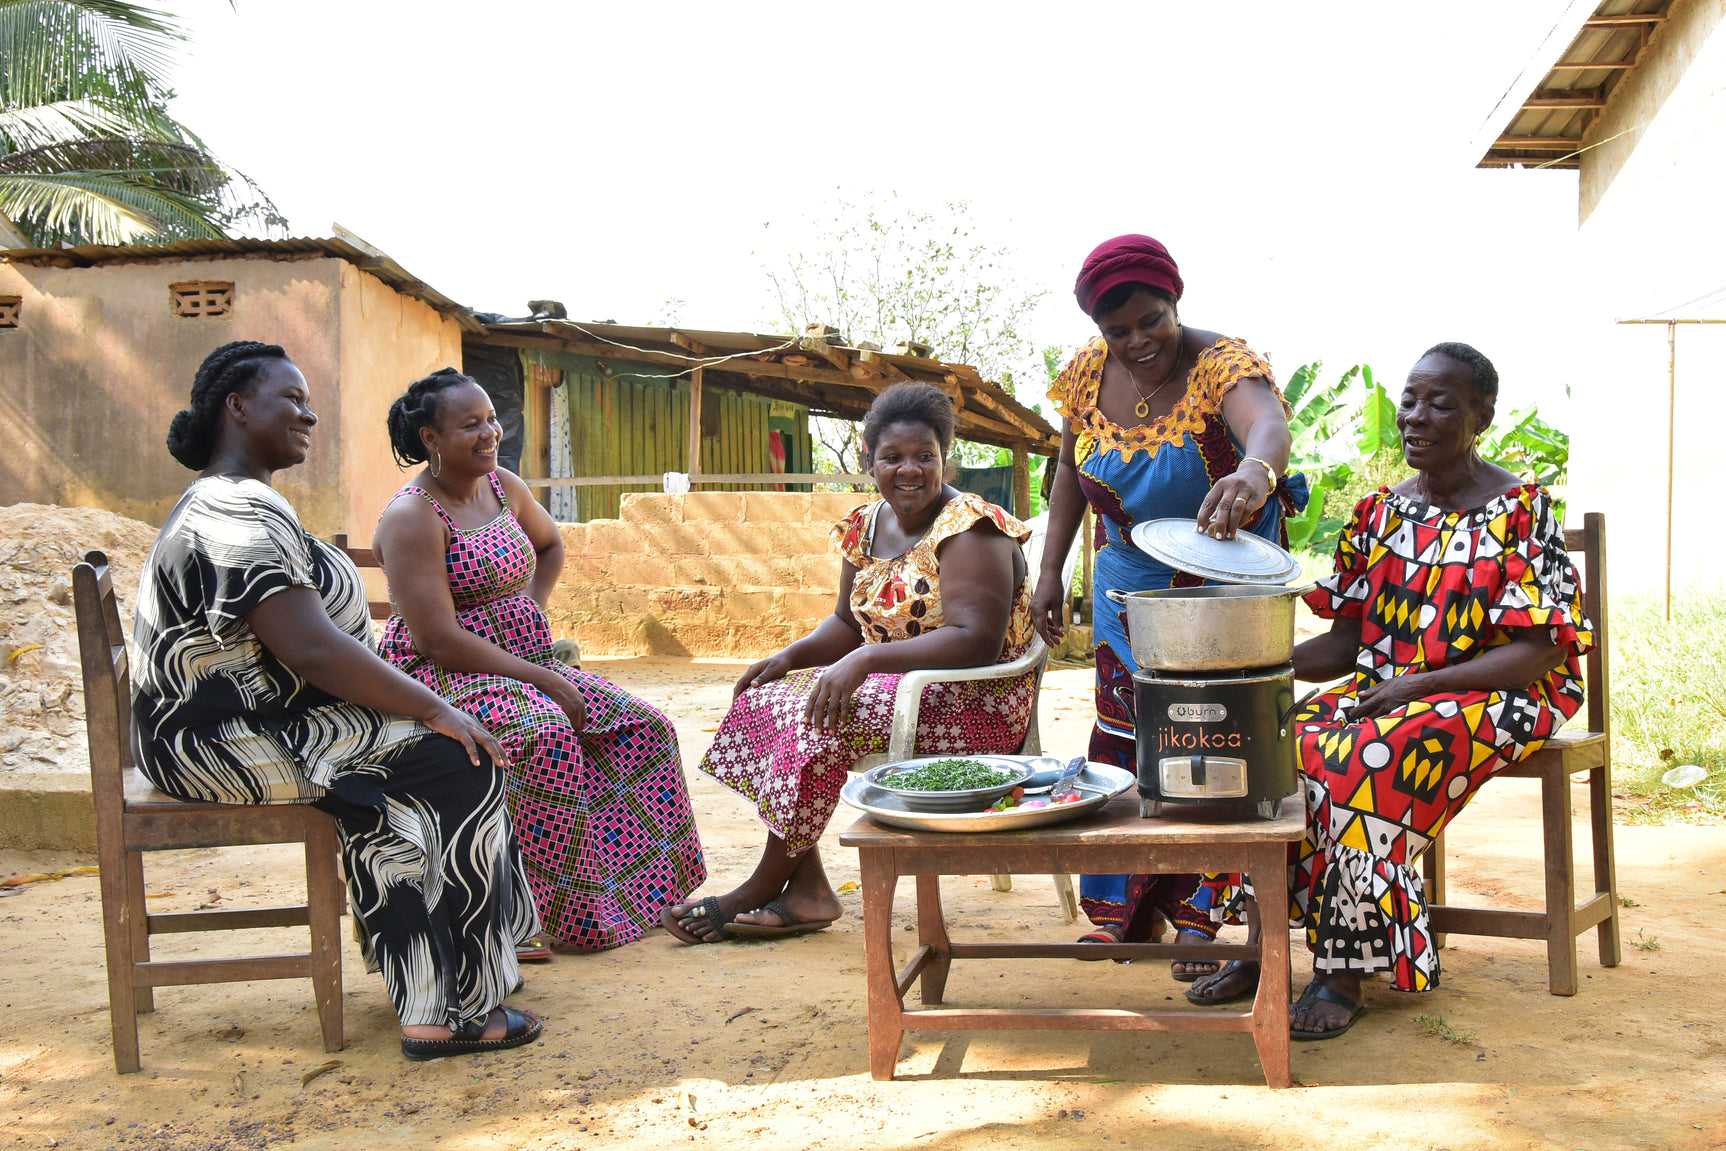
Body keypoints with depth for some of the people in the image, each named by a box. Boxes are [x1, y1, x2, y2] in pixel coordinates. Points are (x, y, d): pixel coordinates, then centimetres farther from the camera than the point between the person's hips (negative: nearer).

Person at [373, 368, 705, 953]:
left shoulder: (505, 487, 9)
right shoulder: (411, 517, -15)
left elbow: (551, 546, 30)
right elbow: (439, 640, -22)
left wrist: (532, 612, 11)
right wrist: (543, 680, -22)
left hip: (524, 662, 8)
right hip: (442, 678, -8)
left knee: (643, 727, -7)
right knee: (544, 731, -36)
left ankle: (646, 884, 2)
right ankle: (573, 909, -23)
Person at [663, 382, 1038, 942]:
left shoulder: (969, 529, -16)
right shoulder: (867, 526, 8)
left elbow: (977, 641, -26)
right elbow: (848, 623, 15)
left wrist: (867, 659, -31)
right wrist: (791, 656, -5)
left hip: (975, 706, -8)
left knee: (822, 720, -26)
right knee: (766, 695, -5)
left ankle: (762, 888, -7)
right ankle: (807, 890, -9)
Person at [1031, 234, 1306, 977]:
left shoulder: (1221, 364, -21)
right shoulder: (1090, 371, -5)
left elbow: (1269, 423, -44)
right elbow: (1071, 470, 7)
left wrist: (1256, 471, -67)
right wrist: (1051, 571, 3)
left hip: (1221, 591, -5)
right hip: (1127, 592, 5)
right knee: (1122, 741, 9)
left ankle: (1206, 921, 13)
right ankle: (1125, 911, 24)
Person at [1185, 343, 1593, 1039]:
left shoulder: (1520, 511, -5)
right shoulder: (1381, 513, 11)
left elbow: (1542, 651, -11)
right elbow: (1344, 642, 7)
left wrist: (1420, 685, -21)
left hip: (1493, 698, -5)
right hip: (1381, 689, 6)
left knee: (1359, 763, -34)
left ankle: (1344, 974, -24)